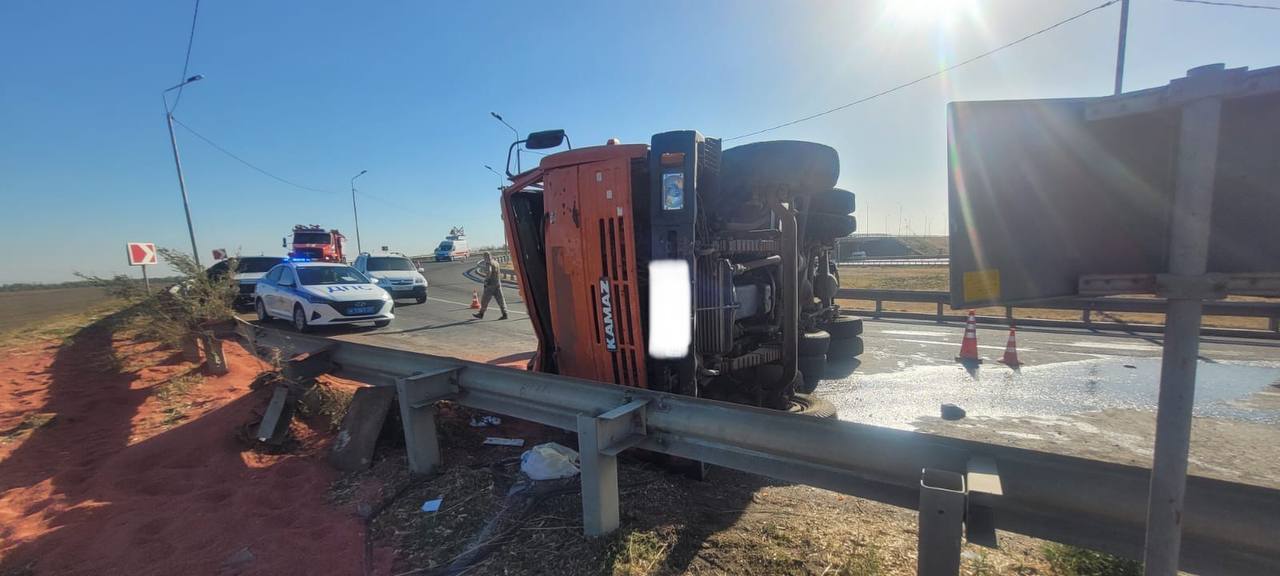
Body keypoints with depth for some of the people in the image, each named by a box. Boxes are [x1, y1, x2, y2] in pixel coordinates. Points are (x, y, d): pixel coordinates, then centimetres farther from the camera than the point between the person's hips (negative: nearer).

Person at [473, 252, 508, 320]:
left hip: (491, 284, -7)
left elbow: (489, 272, -24)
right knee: (500, 299, 3)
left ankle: (481, 314, 16)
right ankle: (504, 314, -2)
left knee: (485, 299, 5)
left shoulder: (488, 263, -10)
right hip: (498, 283, 7)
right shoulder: (496, 263, 15)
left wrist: (486, 281, -16)